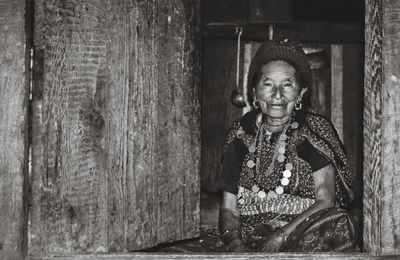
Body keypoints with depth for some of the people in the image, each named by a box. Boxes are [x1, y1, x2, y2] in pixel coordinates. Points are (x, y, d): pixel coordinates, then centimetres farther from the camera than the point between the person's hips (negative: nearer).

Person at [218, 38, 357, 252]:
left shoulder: (314, 130, 0)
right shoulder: (241, 134, 8)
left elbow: (325, 202, -7)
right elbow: (229, 208, 8)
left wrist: (281, 237, -19)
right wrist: (235, 242, -13)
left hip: (306, 238, 0)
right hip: (250, 238, 1)